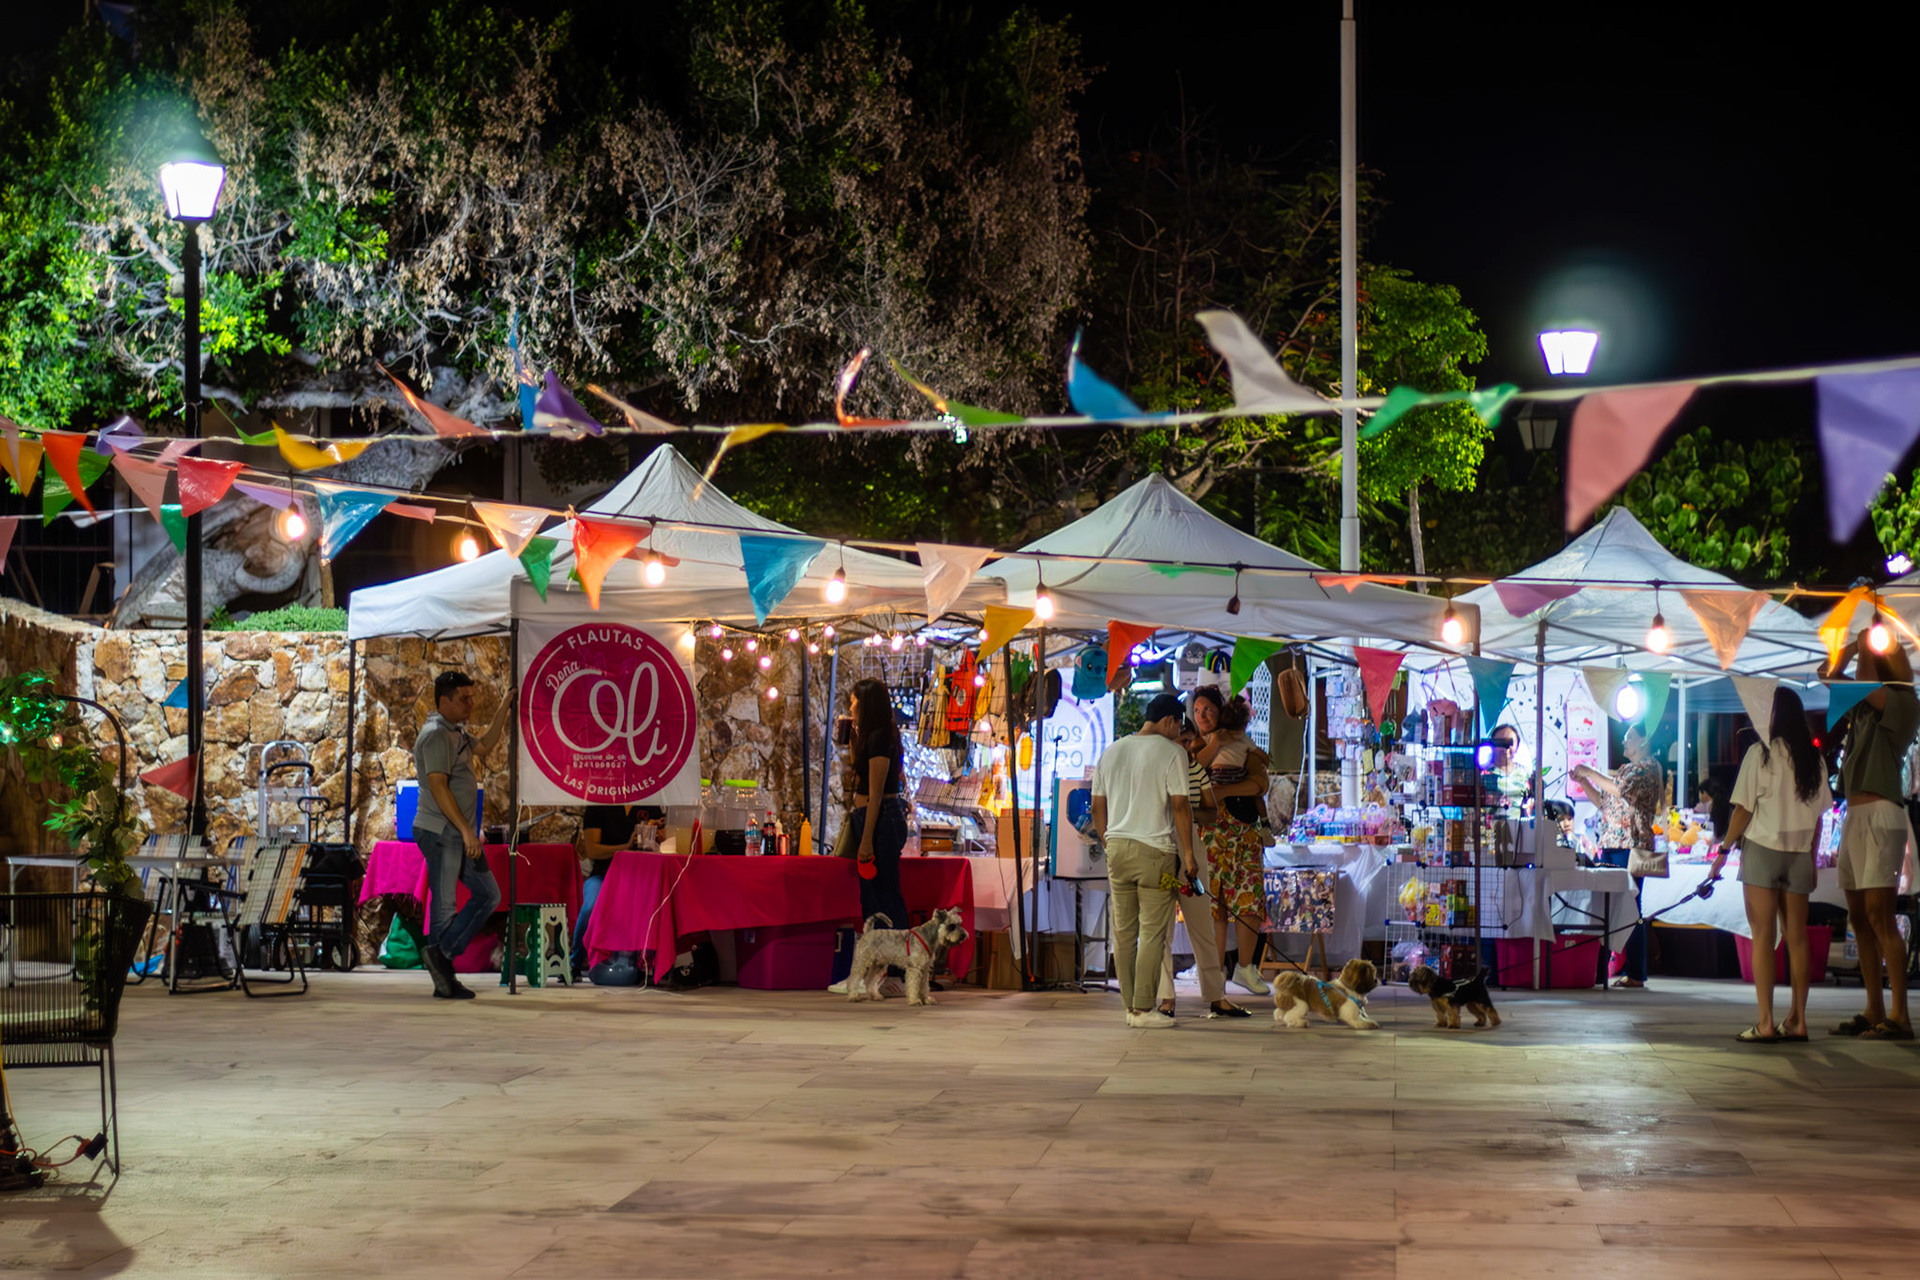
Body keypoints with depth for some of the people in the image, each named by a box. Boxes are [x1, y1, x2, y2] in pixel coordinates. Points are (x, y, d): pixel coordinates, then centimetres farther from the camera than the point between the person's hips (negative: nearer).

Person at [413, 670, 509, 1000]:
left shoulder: (456, 732, 15)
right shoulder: (435, 735, -15)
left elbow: (484, 746, 32)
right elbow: (438, 787, -22)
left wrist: (503, 711, 20)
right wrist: (466, 830, -25)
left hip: (460, 834, 10)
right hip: (440, 832, -10)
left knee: (487, 895, 10)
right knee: (444, 905, -4)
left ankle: (442, 953, 9)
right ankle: (443, 982, 1)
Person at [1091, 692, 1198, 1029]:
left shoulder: (1111, 752, 13)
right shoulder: (1171, 752, -5)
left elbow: (1097, 807, 15)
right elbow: (1179, 806, -9)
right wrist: (1188, 854, -3)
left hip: (1116, 847, 6)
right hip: (1153, 849, -6)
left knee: (1123, 932, 9)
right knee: (1153, 932, -2)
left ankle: (1130, 1007, 13)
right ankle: (1143, 1009, -4)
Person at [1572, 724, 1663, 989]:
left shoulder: (1649, 768, -5)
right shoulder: (1624, 768, 22)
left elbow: (1622, 789, -21)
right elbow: (1604, 802, 25)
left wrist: (1591, 773, -13)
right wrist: (1584, 782, 13)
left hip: (1631, 845, -9)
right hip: (1609, 845, 9)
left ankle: (1636, 974, -7)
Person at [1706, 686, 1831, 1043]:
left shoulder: (1760, 753, -8)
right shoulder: (1814, 759, 7)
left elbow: (1744, 809, -8)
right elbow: (1817, 816, 9)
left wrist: (1723, 851, -1)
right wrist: (1812, 860, 16)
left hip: (1762, 849, -4)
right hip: (1799, 853, 5)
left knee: (1762, 936, -5)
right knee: (1797, 937, 7)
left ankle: (1766, 1023, -10)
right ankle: (1797, 1020, 8)